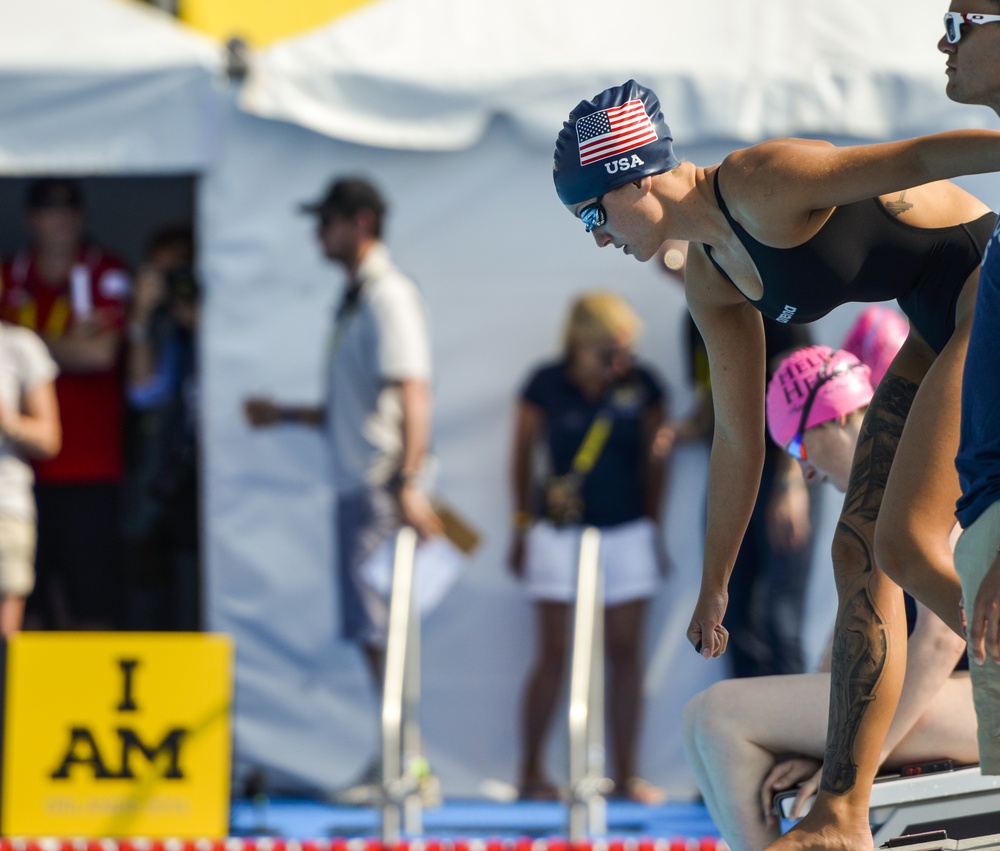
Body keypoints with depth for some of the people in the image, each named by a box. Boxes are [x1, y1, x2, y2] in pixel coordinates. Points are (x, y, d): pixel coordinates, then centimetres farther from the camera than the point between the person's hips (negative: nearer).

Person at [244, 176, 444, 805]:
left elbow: (412, 394, -20)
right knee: (374, 632, 9)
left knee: (381, 625, -11)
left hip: (385, 485, -10)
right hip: (358, 483, 10)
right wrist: (286, 415, 26)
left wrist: (409, 484, -27)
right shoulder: (356, 299, 19)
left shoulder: (389, 295, -11)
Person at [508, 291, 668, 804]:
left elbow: (653, 462, 8)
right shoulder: (546, 386, -7)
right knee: (554, 652, -1)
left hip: (627, 531, 2)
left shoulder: (643, 387, -2)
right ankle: (531, 772, 7)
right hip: (560, 530, -2)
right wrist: (523, 525, 7)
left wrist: (655, 527, 11)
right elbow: (523, 453, 4)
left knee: (625, 652, 3)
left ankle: (626, 775, 9)